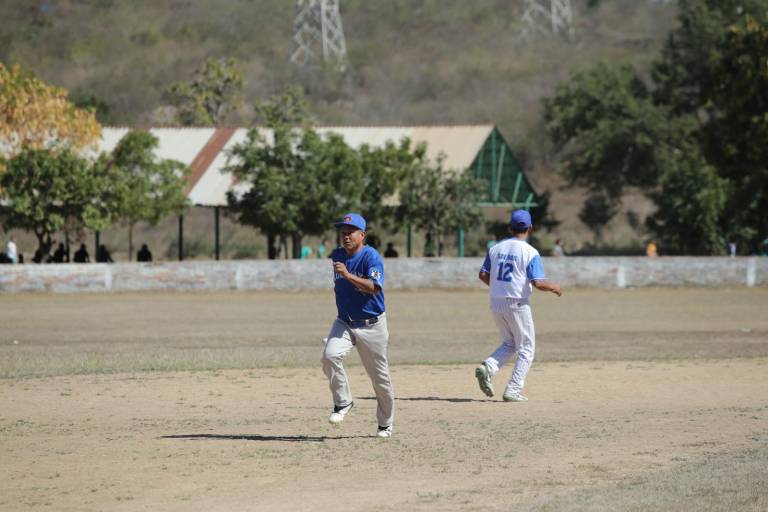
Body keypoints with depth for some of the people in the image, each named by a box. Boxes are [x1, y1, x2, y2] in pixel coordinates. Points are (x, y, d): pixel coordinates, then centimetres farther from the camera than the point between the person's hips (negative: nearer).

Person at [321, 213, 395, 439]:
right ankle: (342, 402, -7)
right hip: (344, 322, 5)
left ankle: (386, 423, 22)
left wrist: (348, 275, -38)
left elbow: (374, 287, -31)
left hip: (371, 325, -5)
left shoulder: (371, 256, -15)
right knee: (330, 356, -24)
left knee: (380, 376, 4)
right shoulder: (337, 255, 7)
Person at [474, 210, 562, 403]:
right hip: (517, 304, -6)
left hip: (496, 303, 6)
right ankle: (513, 391, -1)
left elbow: (483, 275, 7)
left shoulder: (496, 248, 5)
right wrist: (554, 287, 1)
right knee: (526, 348, 8)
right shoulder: (530, 253, -11)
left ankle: (487, 368, -5)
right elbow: (537, 283, -18)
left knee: (509, 344, 21)